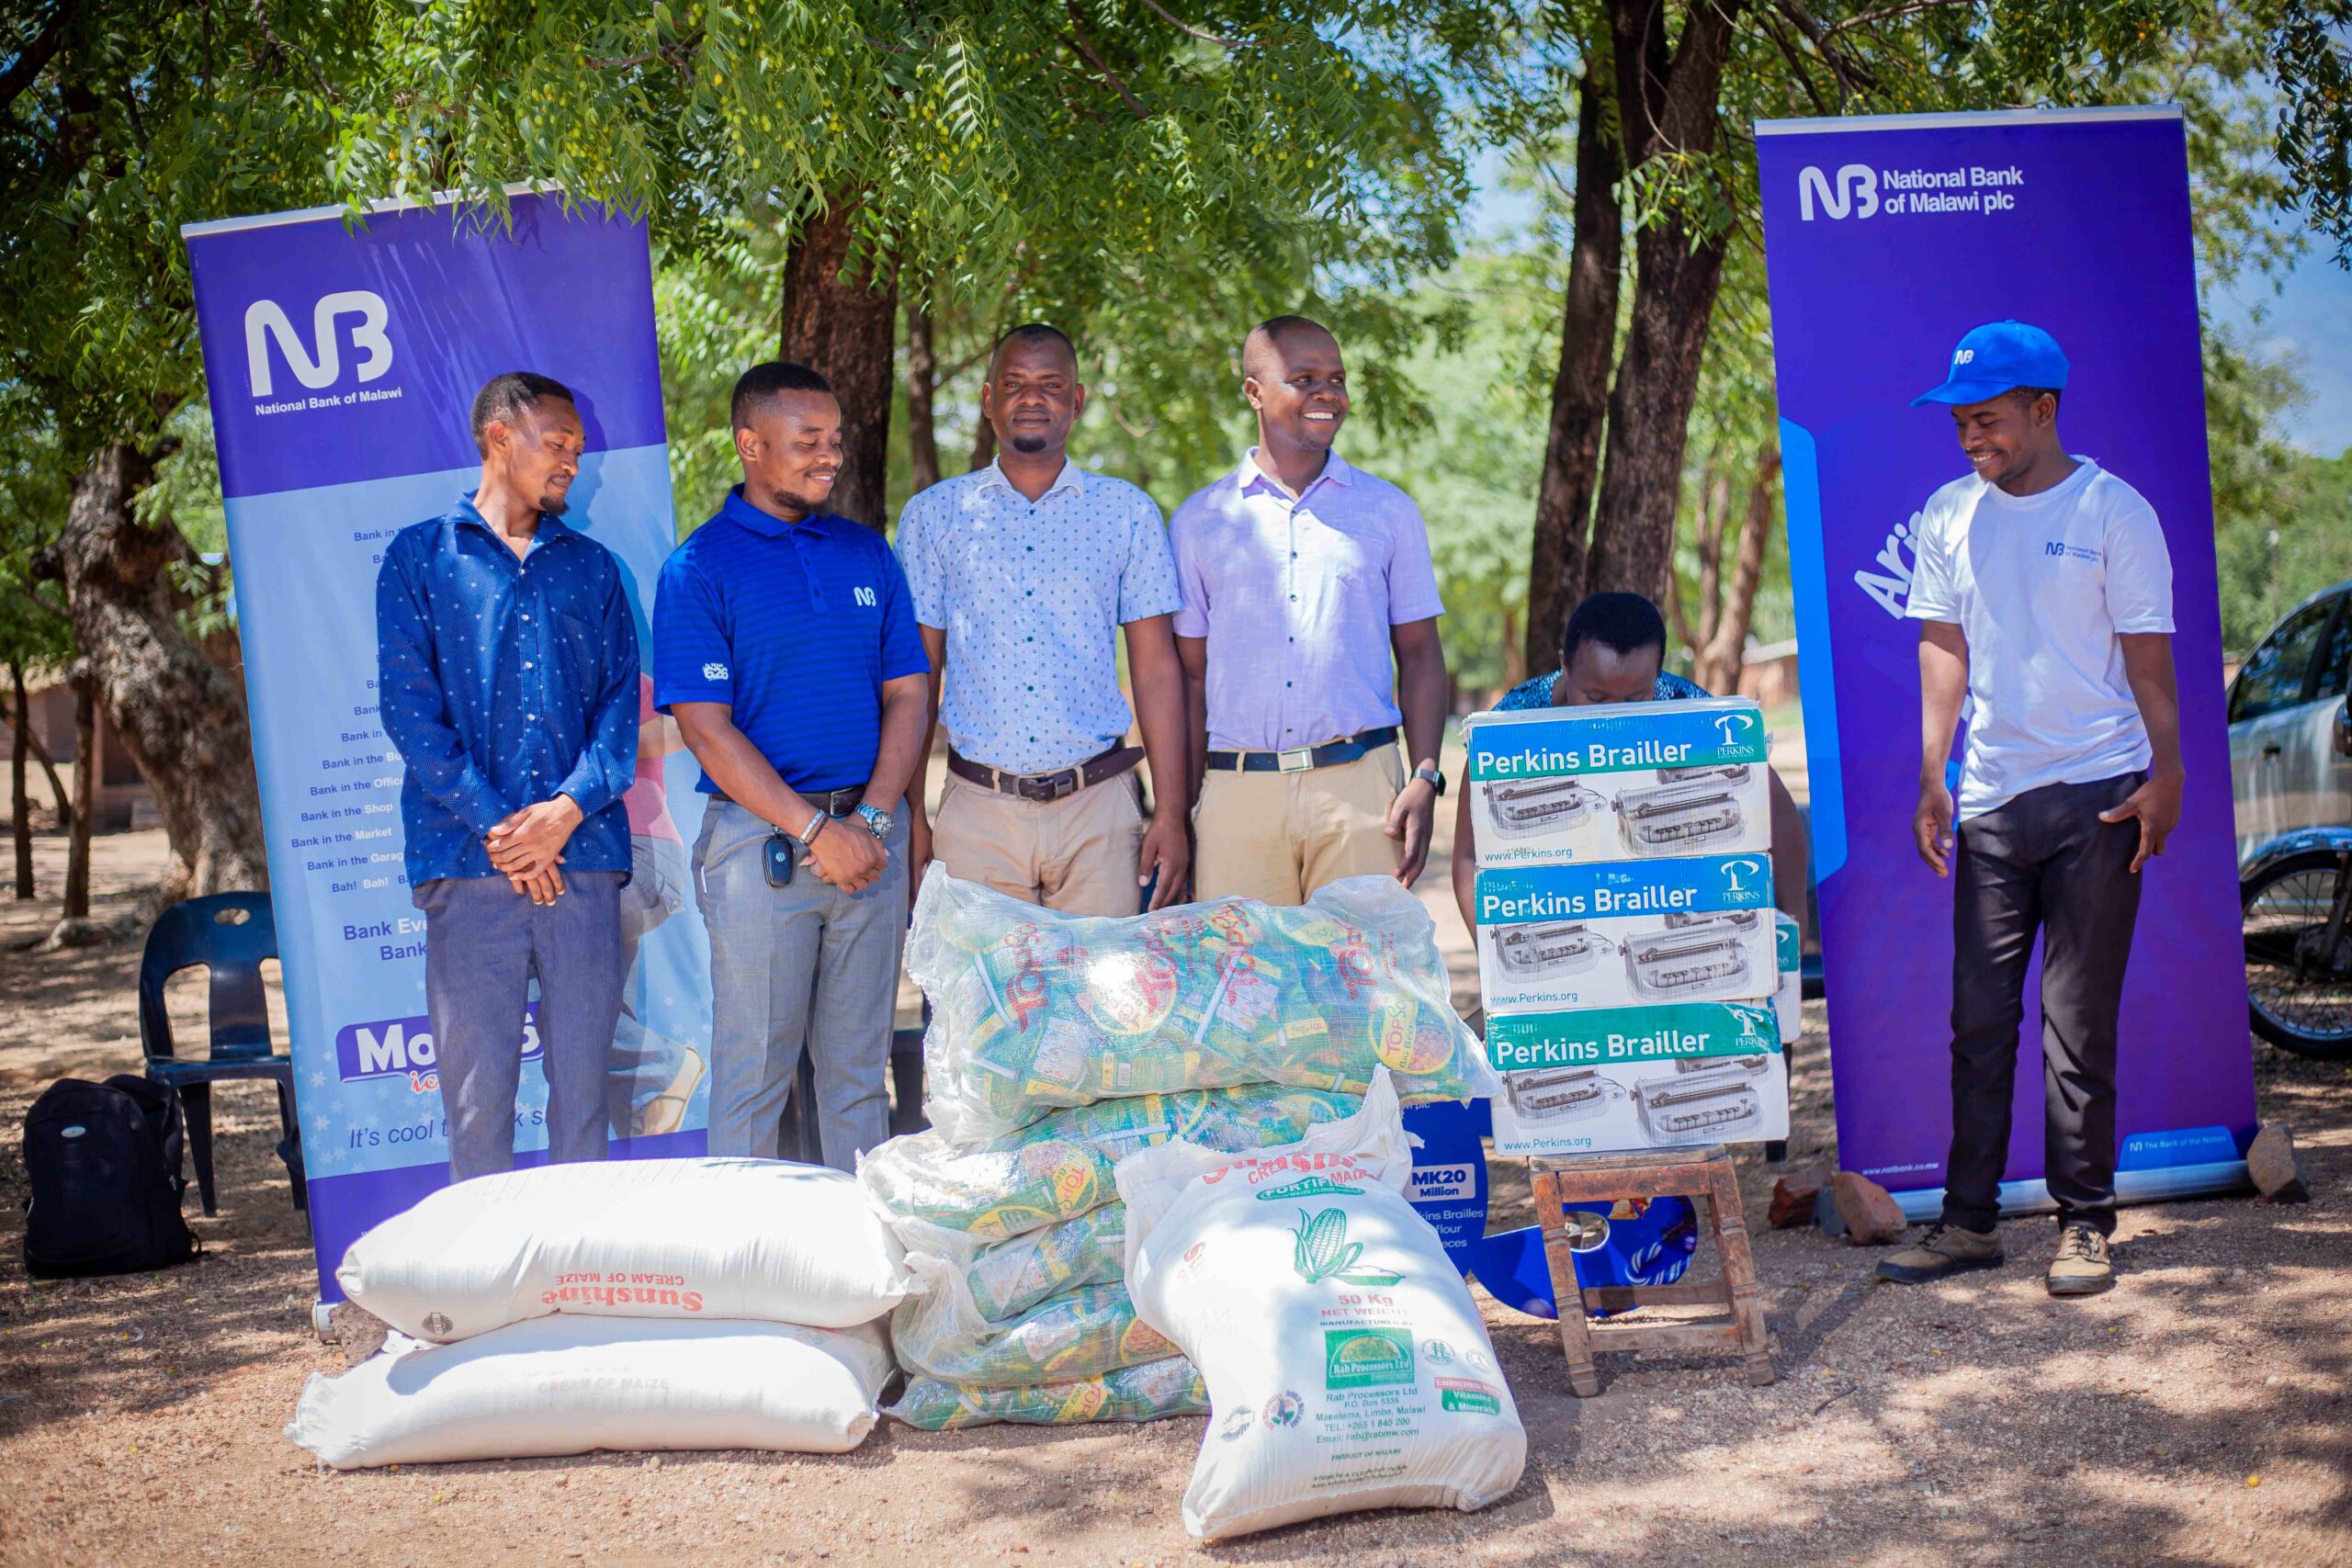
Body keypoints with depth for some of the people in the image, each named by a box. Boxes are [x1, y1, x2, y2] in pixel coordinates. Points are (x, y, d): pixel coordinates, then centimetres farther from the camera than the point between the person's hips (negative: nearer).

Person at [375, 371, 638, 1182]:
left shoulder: (591, 566, 18)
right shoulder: (419, 557, 8)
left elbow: (622, 698, 9)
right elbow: (409, 704, -1)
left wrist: (570, 806, -8)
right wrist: (493, 824, -10)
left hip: (582, 853, 3)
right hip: (469, 861, -3)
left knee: (583, 1083, 4)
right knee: (477, 1090, -3)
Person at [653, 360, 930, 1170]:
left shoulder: (866, 554, 11)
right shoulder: (698, 568, -4)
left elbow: (908, 694, 8)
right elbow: (707, 728, -9)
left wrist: (873, 820, -7)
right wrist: (815, 832, -15)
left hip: (872, 834, 4)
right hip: (762, 838, -4)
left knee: (860, 1064, 10)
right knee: (754, 1066, 1)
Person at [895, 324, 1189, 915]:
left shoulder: (1127, 512, 7)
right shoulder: (932, 516, 8)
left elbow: (1156, 668, 5)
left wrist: (1170, 812, -2)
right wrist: (911, 817, 1)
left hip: (1099, 806, 0)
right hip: (977, 813, 0)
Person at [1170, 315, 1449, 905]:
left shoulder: (1388, 511, 11)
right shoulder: (1200, 520, 11)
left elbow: (1419, 653, 11)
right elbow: (1190, 673, 11)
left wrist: (1426, 778, -2)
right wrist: (1182, 810, 4)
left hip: (1358, 787, 0)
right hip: (1236, 791, 0)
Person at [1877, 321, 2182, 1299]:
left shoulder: (2115, 512, -2)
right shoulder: (1948, 517, 9)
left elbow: (2149, 658, -2)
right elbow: (1944, 651, 8)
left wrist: (2165, 778, -9)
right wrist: (1933, 779, 1)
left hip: (2097, 795, -4)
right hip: (1991, 801, 4)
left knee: (2078, 1023, -1)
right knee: (1979, 1019, 5)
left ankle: (2085, 1223, 10)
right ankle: (1969, 1221, 13)